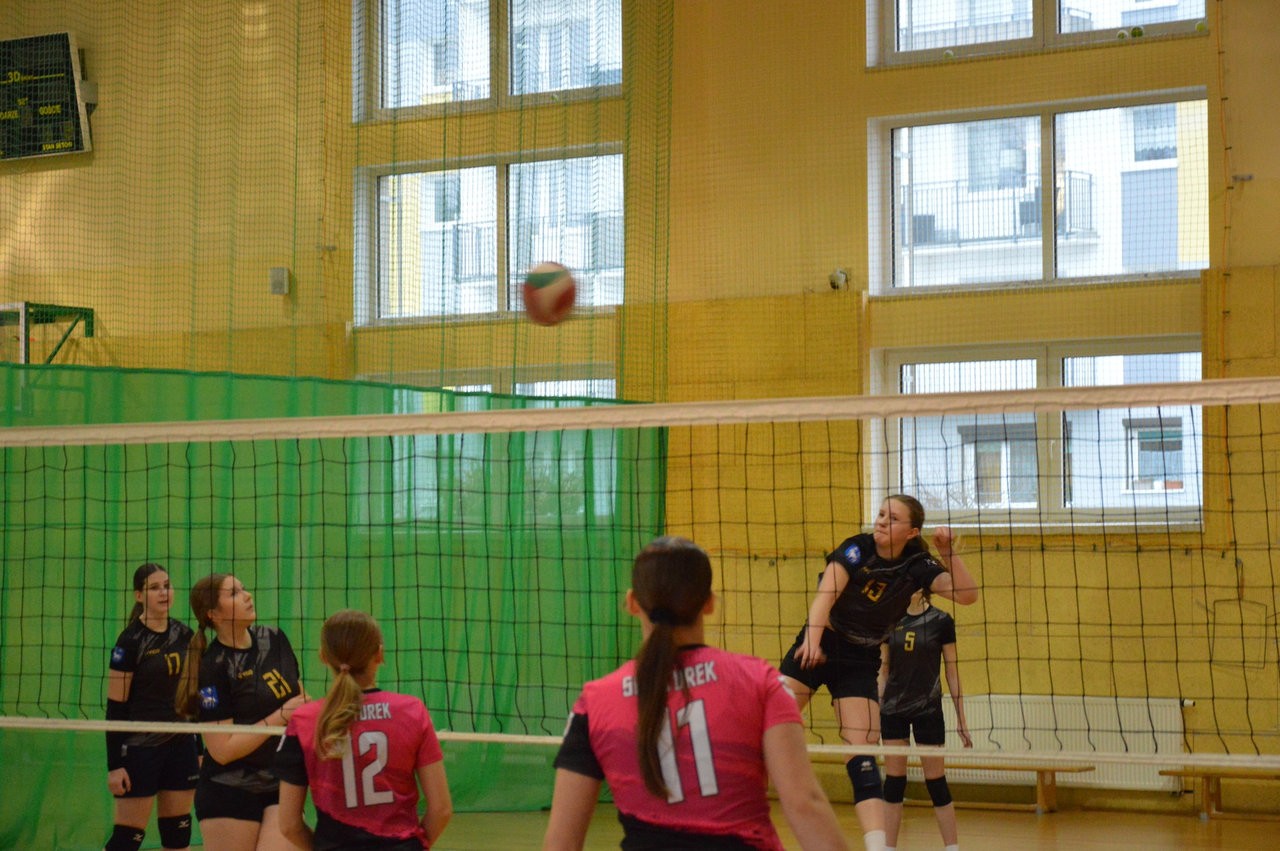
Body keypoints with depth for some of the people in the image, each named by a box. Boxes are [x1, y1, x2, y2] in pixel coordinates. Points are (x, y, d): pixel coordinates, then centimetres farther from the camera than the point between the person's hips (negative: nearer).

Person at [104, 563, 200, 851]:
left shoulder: (184, 635, 7)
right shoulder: (131, 641, -10)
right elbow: (115, 707, -11)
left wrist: (200, 749, 13)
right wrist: (114, 765, -14)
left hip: (181, 745, 6)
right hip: (140, 749, -6)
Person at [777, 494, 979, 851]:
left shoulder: (917, 567, -3)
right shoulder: (857, 548, -10)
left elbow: (967, 594, -12)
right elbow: (826, 593, -24)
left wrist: (948, 553, -24)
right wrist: (812, 638, -40)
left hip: (860, 662, 1)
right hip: (815, 647, -1)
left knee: (862, 753, -9)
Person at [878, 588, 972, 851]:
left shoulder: (941, 621, -4)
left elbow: (952, 671, -1)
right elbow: (884, 668, 11)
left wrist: (961, 718, -2)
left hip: (927, 709, -3)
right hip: (893, 708, 3)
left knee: (935, 780, 1)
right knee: (893, 779, 4)